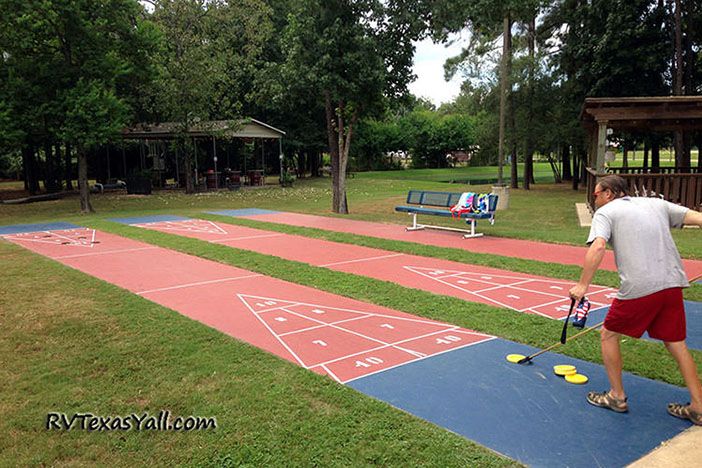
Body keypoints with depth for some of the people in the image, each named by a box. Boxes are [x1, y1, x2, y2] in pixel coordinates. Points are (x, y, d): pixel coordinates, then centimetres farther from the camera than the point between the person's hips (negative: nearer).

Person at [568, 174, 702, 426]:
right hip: (673, 283, 6)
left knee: (609, 335, 15)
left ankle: (617, 396, 22)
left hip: (639, 288, -6)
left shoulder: (605, 212, 3)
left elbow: (598, 247, -14)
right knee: (676, 344, 19)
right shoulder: (656, 204, 19)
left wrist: (583, 285, -16)